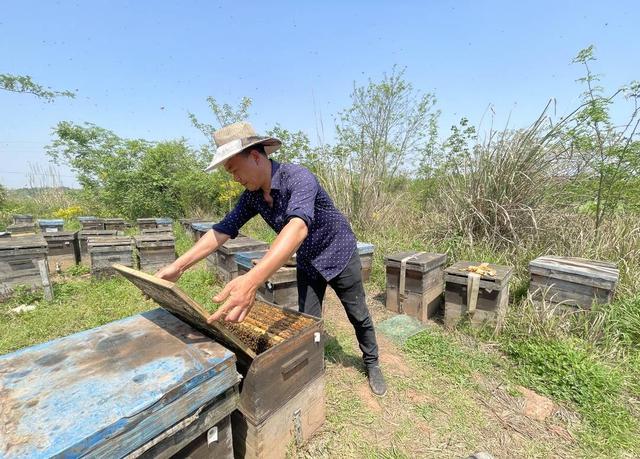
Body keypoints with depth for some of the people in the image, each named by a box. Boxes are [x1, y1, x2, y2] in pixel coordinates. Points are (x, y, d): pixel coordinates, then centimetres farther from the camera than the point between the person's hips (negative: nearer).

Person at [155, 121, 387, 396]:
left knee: (358, 316, 13)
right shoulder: (252, 196, -9)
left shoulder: (298, 177, -32)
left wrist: (253, 279, -63)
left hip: (339, 255, -5)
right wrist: (178, 266, -12)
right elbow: (223, 230, -6)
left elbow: (298, 226, -50)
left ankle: (372, 364, 39)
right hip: (308, 263, 5)